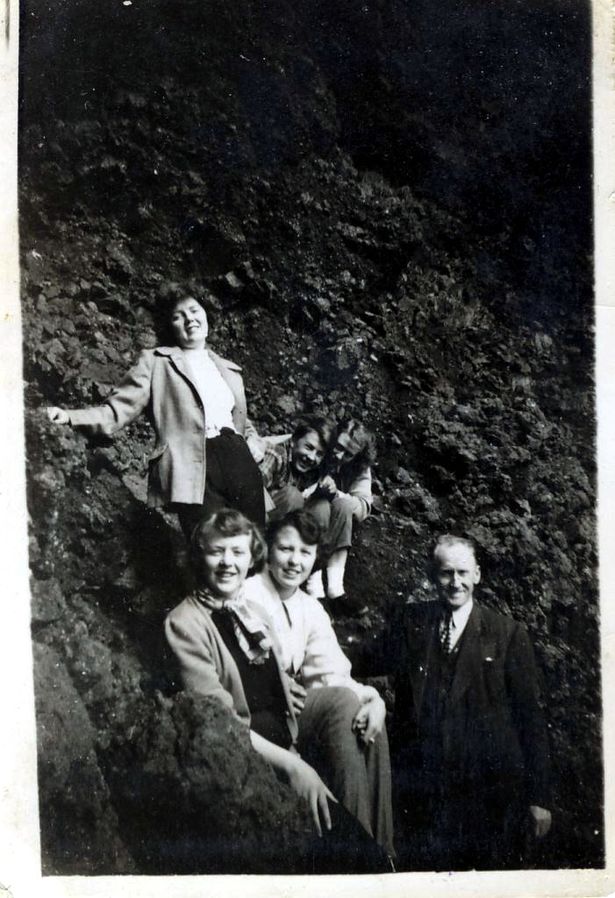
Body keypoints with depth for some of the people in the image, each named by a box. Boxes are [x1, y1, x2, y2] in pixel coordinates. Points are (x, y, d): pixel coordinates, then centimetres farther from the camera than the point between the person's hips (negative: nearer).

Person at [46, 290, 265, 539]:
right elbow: (118, 409, 4)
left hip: (239, 460, 4)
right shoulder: (155, 362, 12)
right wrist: (70, 416, -10)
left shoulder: (229, 369, 26)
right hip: (192, 467, -4)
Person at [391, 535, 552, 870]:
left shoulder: (508, 634, 0)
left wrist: (538, 797, 0)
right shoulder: (414, 623, 5)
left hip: (492, 792, -1)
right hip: (425, 790, 1)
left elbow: (529, 716, 1)